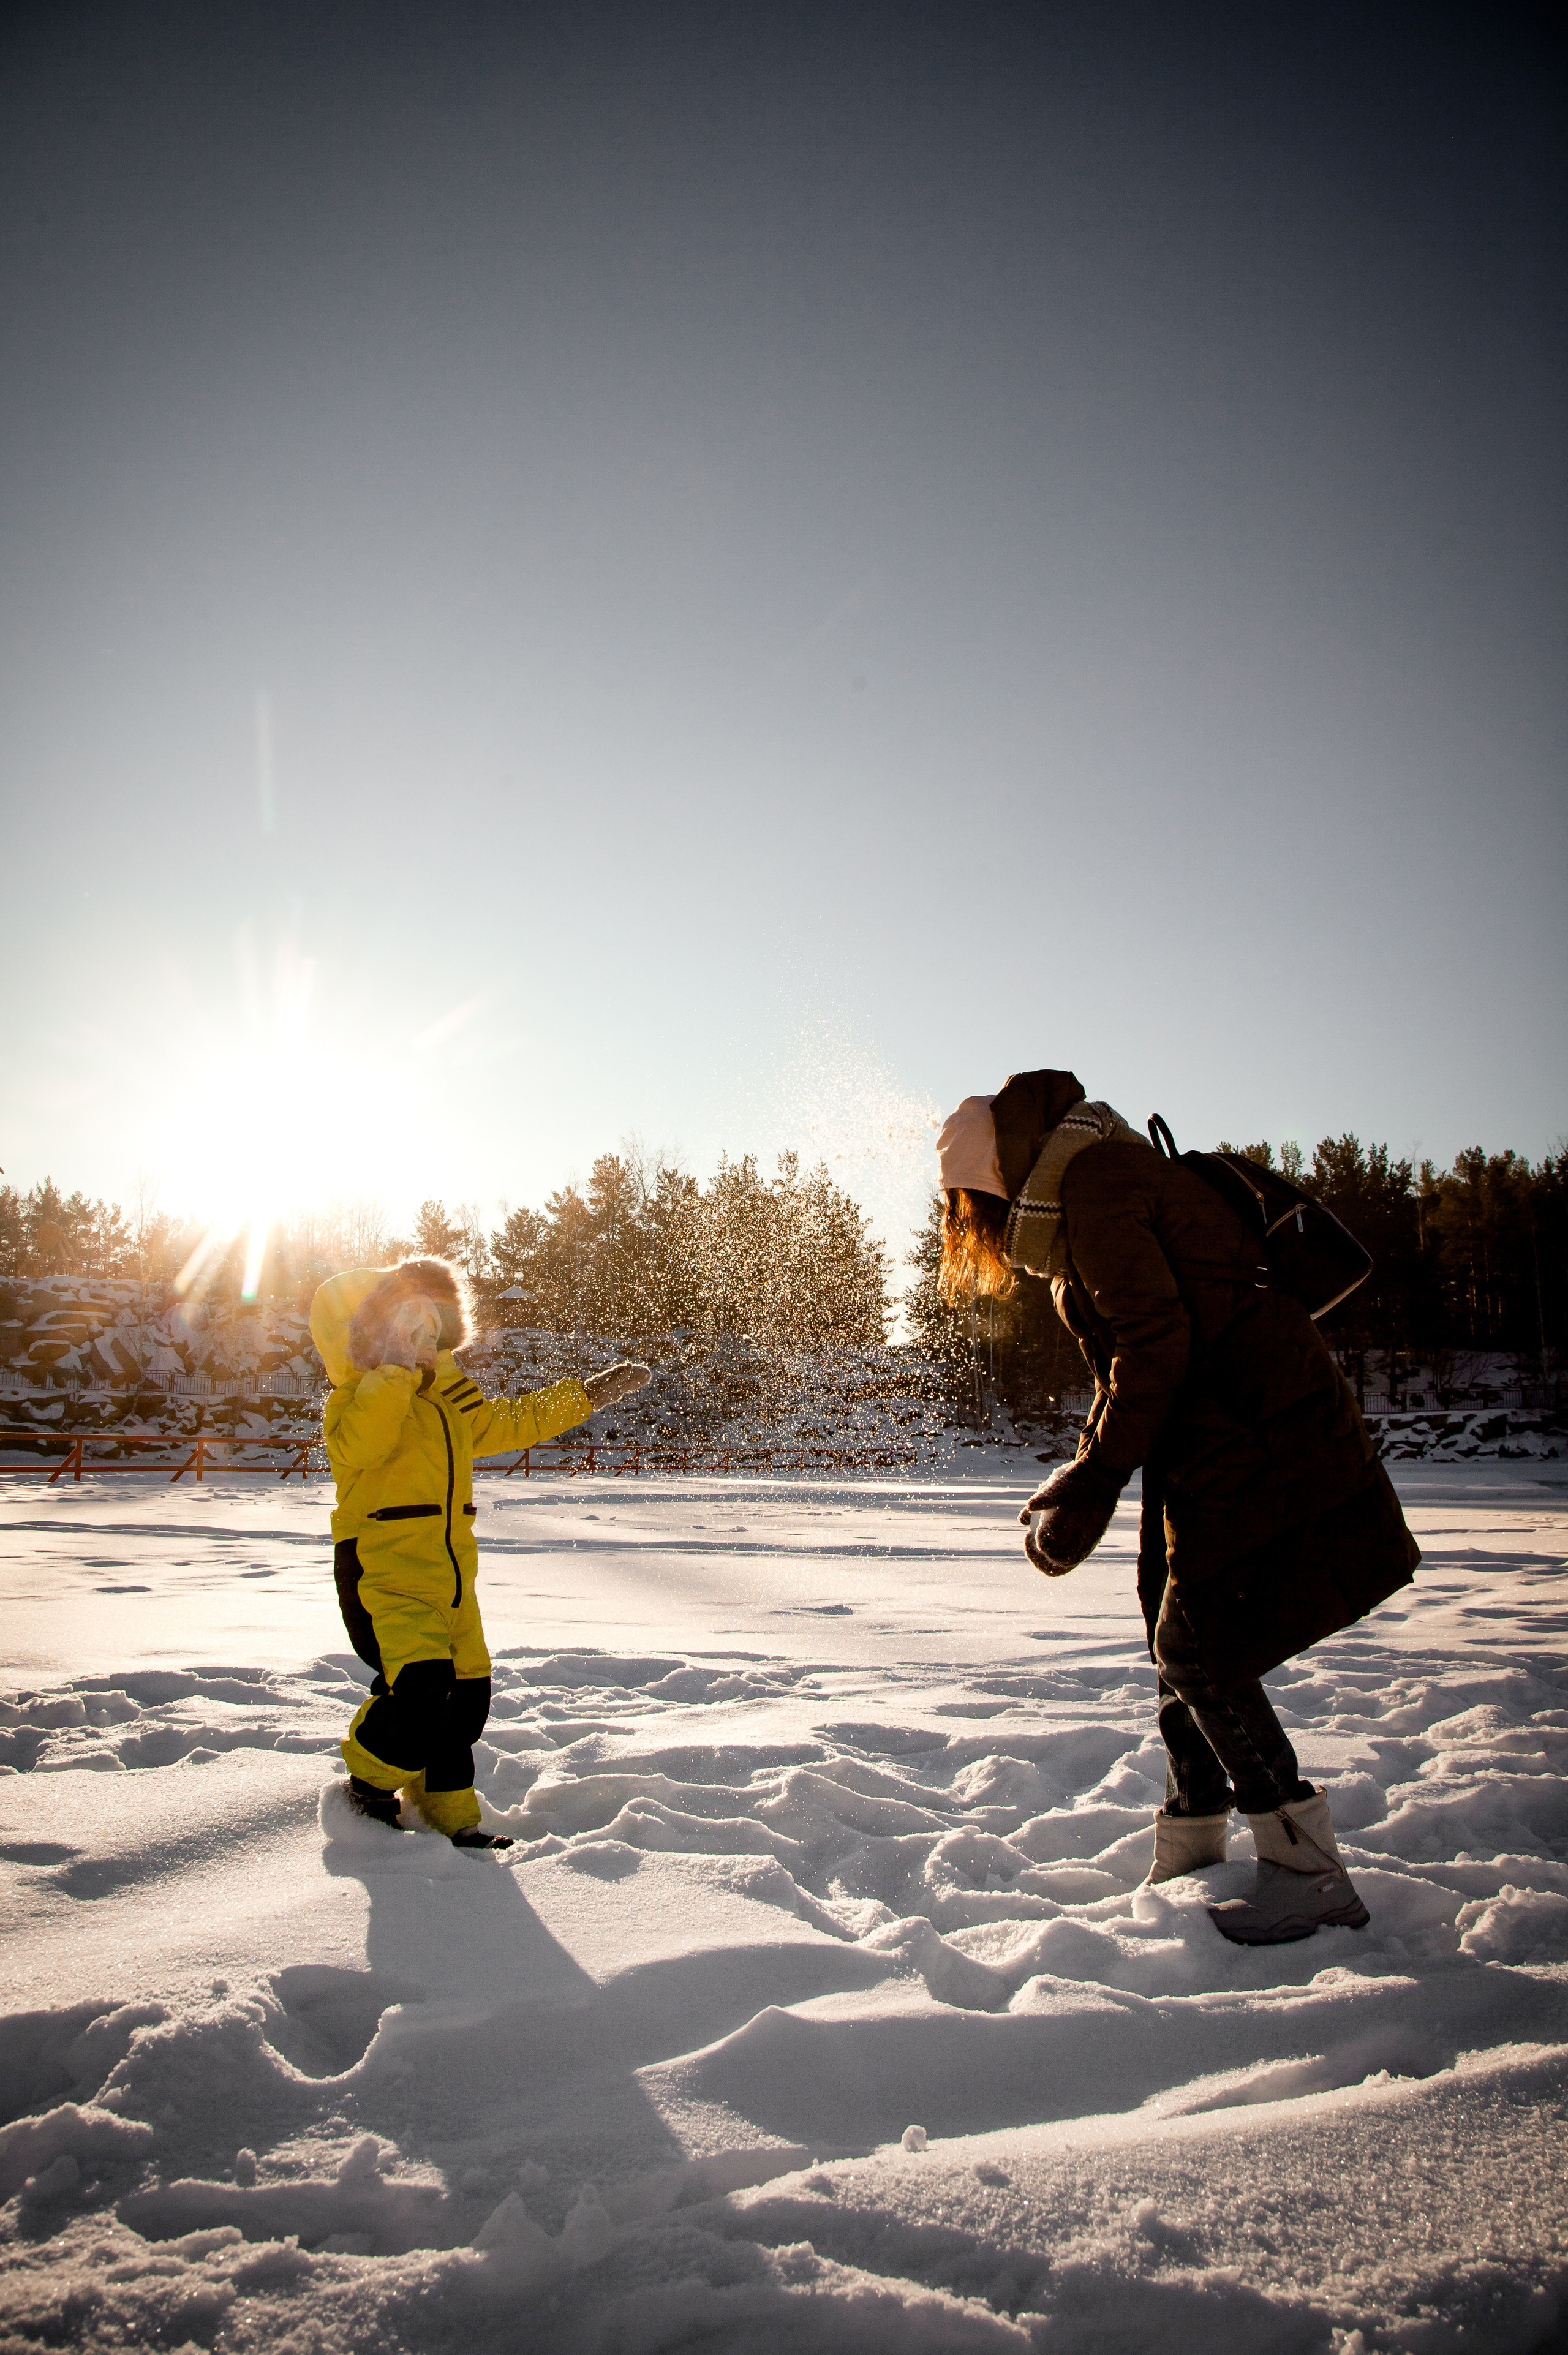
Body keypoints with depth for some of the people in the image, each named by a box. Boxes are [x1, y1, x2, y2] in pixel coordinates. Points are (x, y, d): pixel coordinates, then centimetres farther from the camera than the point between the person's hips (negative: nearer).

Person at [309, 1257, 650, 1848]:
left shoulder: (452, 1400, 14)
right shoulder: (357, 1397, -10)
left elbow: (512, 1422, 27)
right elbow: (360, 1446, -32)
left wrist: (589, 1395, 25)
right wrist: (396, 1370, -31)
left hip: (449, 1579, 8)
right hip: (383, 1576, -8)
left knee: (466, 1698, 10)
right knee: (422, 1689, -22)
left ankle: (449, 1818, 28)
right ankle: (368, 1788, 6)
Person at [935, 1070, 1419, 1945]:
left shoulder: (1092, 1181, -11)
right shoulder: (1100, 1184, 20)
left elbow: (1156, 1341, -20)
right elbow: (1131, 1359, 21)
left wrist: (1092, 1485, -17)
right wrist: (1080, 1484, 14)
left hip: (1255, 1436, -10)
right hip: (1217, 1441, 10)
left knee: (1198, 1646, -9)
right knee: (1186, 1644, 12)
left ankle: (1309, 1872, 1)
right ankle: (1189, 1862, 24)